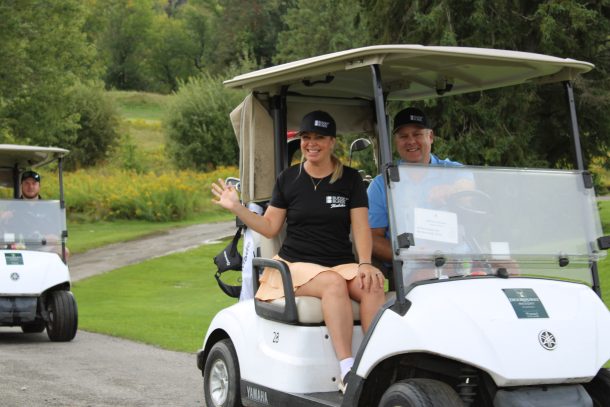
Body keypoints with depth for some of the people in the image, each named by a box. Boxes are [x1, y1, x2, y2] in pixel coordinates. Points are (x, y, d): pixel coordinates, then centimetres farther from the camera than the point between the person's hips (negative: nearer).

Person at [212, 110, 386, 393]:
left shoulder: (350, 179, 9)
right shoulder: (288, 179, 9)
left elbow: (361, 226, 2)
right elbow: (270, 227, 10)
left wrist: (365, 263, -14)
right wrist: (236, 208, -3)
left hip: (342, 264, 2)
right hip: (297, 265, -1)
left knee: (374, 286, -31)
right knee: (333, 283, -35)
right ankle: (347, 372, -40)